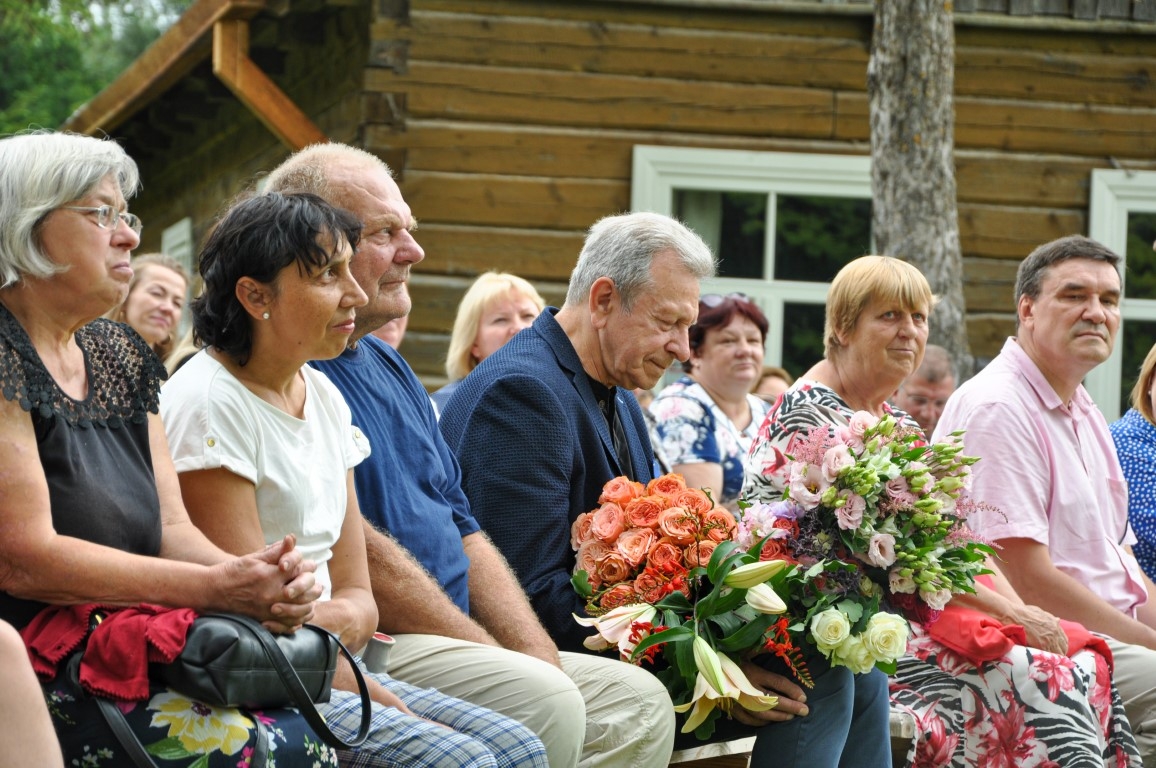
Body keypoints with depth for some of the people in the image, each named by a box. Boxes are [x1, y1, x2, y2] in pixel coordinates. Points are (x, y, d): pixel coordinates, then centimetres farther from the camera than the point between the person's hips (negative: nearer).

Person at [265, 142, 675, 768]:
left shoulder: (390, 369, 21)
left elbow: (462, 530, 21)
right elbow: (354, 552, -19)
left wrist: (540, 658, 5)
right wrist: (523, 668, -14)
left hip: (449, 641, 10)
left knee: (637, 703, 2)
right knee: (543, 703, -29)